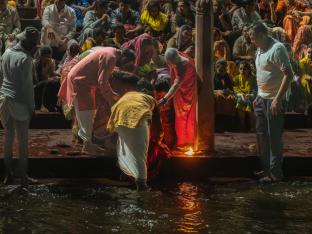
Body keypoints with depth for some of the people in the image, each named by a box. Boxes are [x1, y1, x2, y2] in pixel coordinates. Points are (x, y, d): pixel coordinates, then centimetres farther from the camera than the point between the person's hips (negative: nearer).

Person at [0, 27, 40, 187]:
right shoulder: (25, 59, -16)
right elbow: (27, 85, -14)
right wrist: (31, 106, -7)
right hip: (18, 103, -6)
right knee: (22, 141, 3)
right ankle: (23, 177, 8)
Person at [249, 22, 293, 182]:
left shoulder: (277, 48, -17)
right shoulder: (260, 50, 11)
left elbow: (289, 75, -20)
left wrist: (278, 99, -22)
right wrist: (258, 97, 17)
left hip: (273, 100, -9)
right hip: (262, 98, 9)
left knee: (274, 137, -3)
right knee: (261, 134, 15)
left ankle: (275, 173, 5)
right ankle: (266, 168, 27)